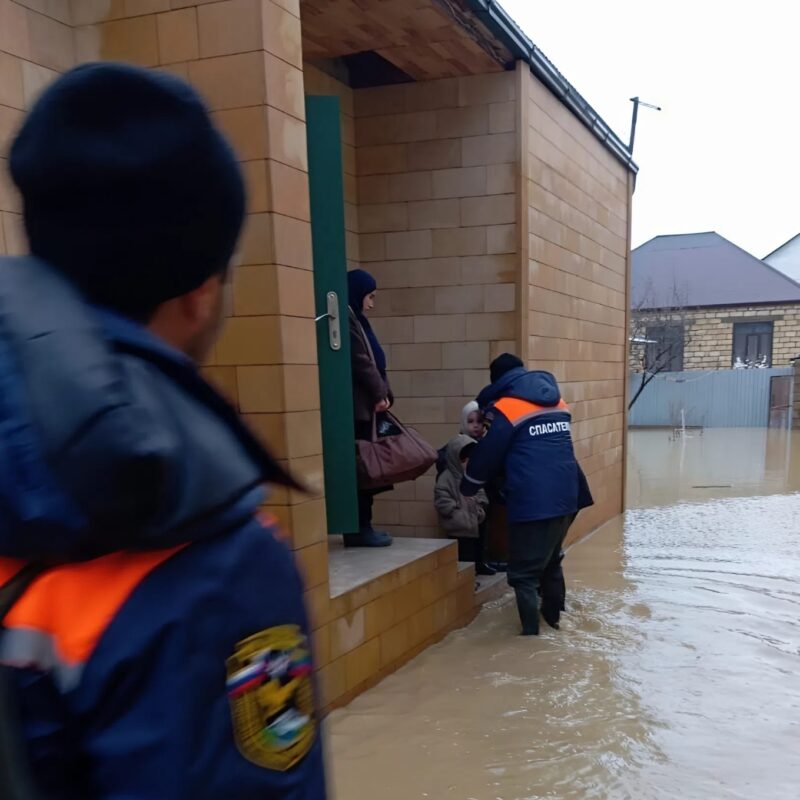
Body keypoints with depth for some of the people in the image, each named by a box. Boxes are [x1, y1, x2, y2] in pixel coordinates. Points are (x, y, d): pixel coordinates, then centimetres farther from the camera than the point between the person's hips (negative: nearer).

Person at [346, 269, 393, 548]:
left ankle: (361, 526, 15)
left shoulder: (356, 320, 20)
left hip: (363, 405, 10)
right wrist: (380, 394, -9)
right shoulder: (347, 319, -11)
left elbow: (373, 362, 17)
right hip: (356, 406, -10)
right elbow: (360, 362, -16)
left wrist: (384, 394, 7)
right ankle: (359, 528, 0)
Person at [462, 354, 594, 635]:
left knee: (524, 570, 3)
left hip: (532, 500, -7)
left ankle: (531, 630, 2)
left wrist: (469, 486, 17)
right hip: (566, 496, 7)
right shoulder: (557, 403, 15)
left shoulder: (505, 409, -7)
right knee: (551, 560, 26)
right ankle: (553, 615, 39)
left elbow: (488, 454, -1)